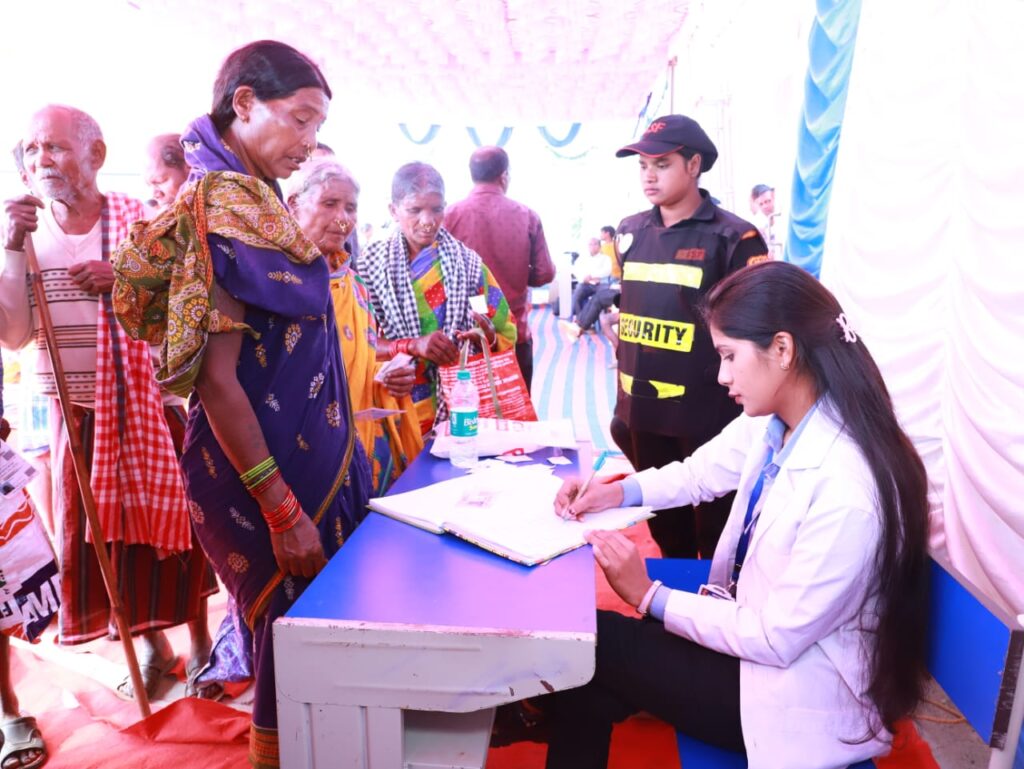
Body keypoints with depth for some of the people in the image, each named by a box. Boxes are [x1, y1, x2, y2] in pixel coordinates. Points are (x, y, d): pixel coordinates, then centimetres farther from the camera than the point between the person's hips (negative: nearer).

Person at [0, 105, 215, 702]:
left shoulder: (141, 221, -5)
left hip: (148, 407, -3)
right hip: (75, 413, 4)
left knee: (169, 523, 5)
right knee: (96, 534, 10)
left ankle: (201, 643, 25)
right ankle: (153, 646, 30)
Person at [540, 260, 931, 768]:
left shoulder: (848, 492, -32)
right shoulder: (770, 423, -8)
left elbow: (778, 639, -24)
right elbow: (698, 473, 10)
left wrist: (650, 597, -18)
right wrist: (619, 492, -6)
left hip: (797, 693, -6)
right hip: (752, 626, 6)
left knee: (592, 644, -5)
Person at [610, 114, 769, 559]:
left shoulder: (733, 238, -10)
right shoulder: (631, 233, 7)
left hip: (707, 418, -5)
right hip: (643, 415, 5)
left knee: (715, 545, 11)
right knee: (666, 536, 21)